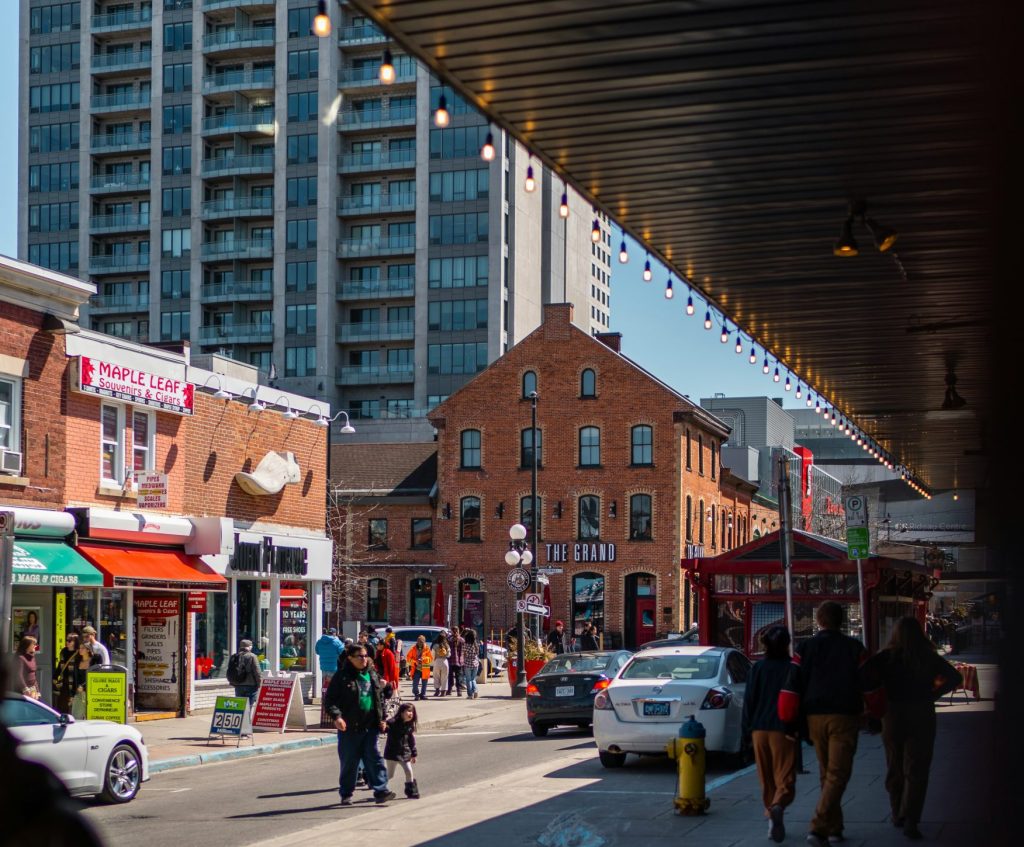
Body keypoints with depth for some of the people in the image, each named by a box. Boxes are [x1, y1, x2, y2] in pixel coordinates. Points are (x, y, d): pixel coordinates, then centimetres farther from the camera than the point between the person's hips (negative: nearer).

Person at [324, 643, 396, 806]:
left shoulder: (372, 675, 11)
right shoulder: (341, 676, -5)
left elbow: (380, 697, 19)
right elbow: (331, 699, -7)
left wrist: (382, 719, 12)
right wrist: (336, 716, -22)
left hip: (370, 726, 4)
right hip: (349, 727, -4)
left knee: (374, 759, -2)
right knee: (349, 762, 5)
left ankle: (381, 791, -5)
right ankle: (346, 794, 17)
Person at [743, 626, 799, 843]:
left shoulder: (758, 668, 4)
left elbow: (749, 701, 4)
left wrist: (748, 731, 10)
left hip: (760, 730, 3)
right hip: (784, 732, -3)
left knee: (767, 780, 15)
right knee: (785, 778, -4)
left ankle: (772, 817, 14)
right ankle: (778, 806, -31)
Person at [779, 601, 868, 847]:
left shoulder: (805, 649, 5)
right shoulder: (854, 648, 1)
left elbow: (792, 687, 0)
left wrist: (791, 723, 4)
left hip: (815, 717, 3)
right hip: (844, 717, -3)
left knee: (826, 772, 17)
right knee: (837, 774, -7)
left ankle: (834, 826, 24)